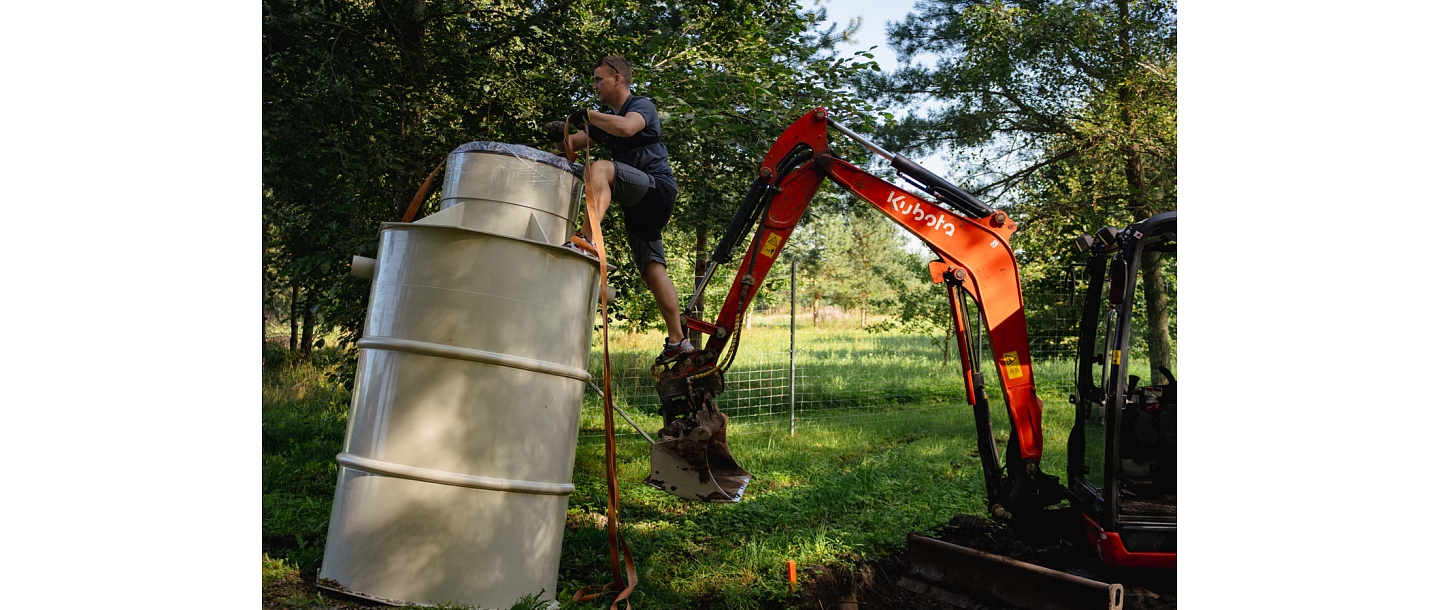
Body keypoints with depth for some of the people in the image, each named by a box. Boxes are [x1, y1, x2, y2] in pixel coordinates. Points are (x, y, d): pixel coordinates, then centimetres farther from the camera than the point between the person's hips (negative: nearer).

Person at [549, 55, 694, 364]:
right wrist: (560, 135, -4)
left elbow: (627, 127, -24)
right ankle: (677, 341, 5)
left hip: (657, 188, -9)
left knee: (600, 168, -30)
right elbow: (571, 147, 18)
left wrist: (589, 115, -19)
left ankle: (586, 239, -47)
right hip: (638, 205, 9)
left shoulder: (642, 105, 0)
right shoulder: (606, 119, 24)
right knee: (652, 269, 3)